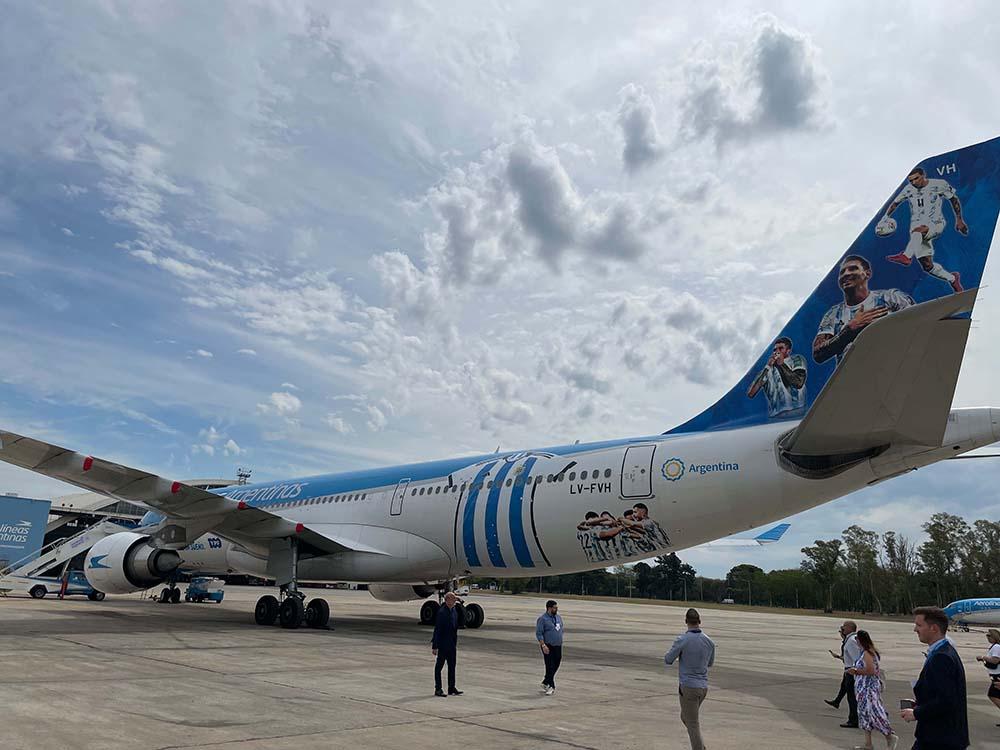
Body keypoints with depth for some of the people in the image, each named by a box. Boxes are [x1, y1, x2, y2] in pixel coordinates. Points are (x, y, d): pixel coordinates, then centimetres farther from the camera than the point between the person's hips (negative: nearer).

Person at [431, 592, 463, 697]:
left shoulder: (454, 611, 8)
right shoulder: (441, 612, -17)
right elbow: (437, 629, -17)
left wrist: (455, 644, 16)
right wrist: (435, 646, -17)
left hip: (451, 644, 8)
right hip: (443, 644, -8)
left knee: (452, 666, 11)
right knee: (439, 666, 3)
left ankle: (451, 688, 20)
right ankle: (438, 689, 11)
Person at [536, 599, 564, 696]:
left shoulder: (558, 617, 10)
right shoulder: (542, 619, -11)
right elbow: (539, 634, -13)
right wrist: (543, 645, -20)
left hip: (558, 646, 7)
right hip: (548, 647, -7)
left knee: (556, 666, 9)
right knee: (550, 666, -5)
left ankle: (545, 682, 25)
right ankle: (551, 687, 5)